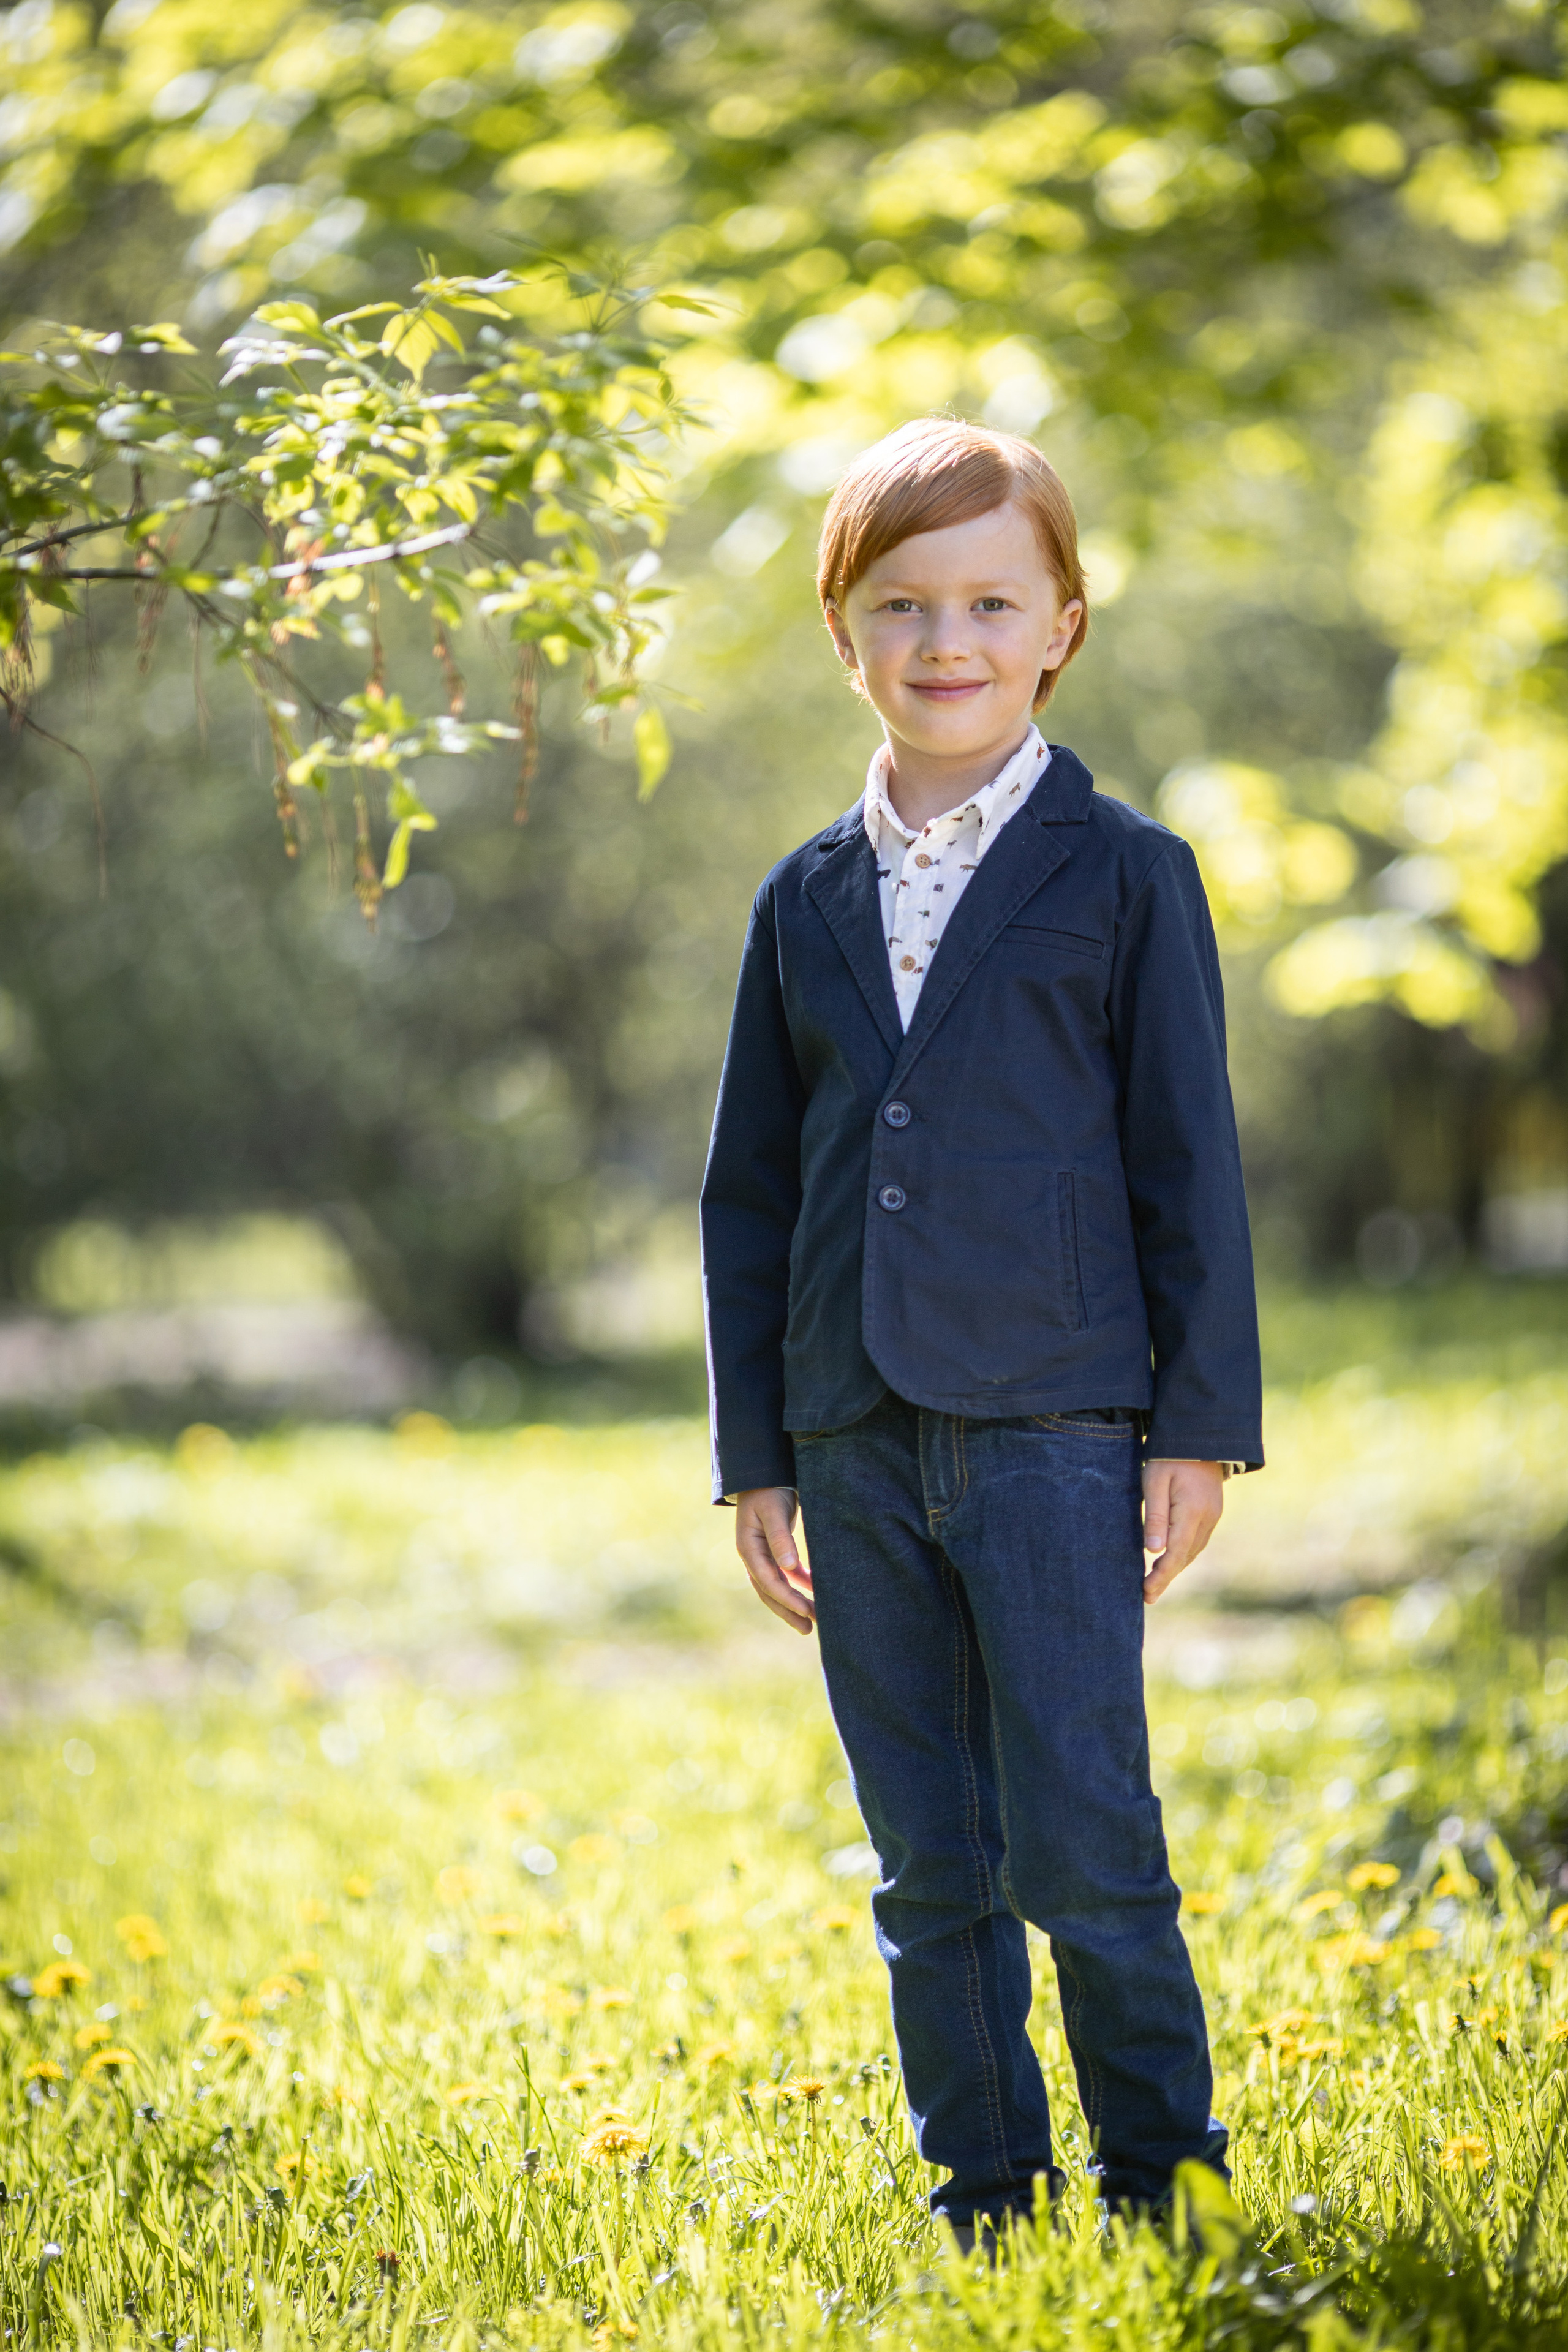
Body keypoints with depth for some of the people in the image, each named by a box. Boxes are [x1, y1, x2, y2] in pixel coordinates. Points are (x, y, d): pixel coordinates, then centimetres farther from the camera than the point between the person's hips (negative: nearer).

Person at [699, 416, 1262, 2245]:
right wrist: (754, 1456, 11)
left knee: (1082, 1850, -7)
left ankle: (1163, 2190, 8)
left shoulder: (1123, 877, 0)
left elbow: (1191, 1162, 0)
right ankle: (982, 2204, 18)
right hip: (860, 1450, 4)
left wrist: (1200, 1423, -4)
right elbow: (750, 1188, 15)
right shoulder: (805, 904, 11)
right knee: (930, 1872, 9)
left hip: (1058, 1429, -4)